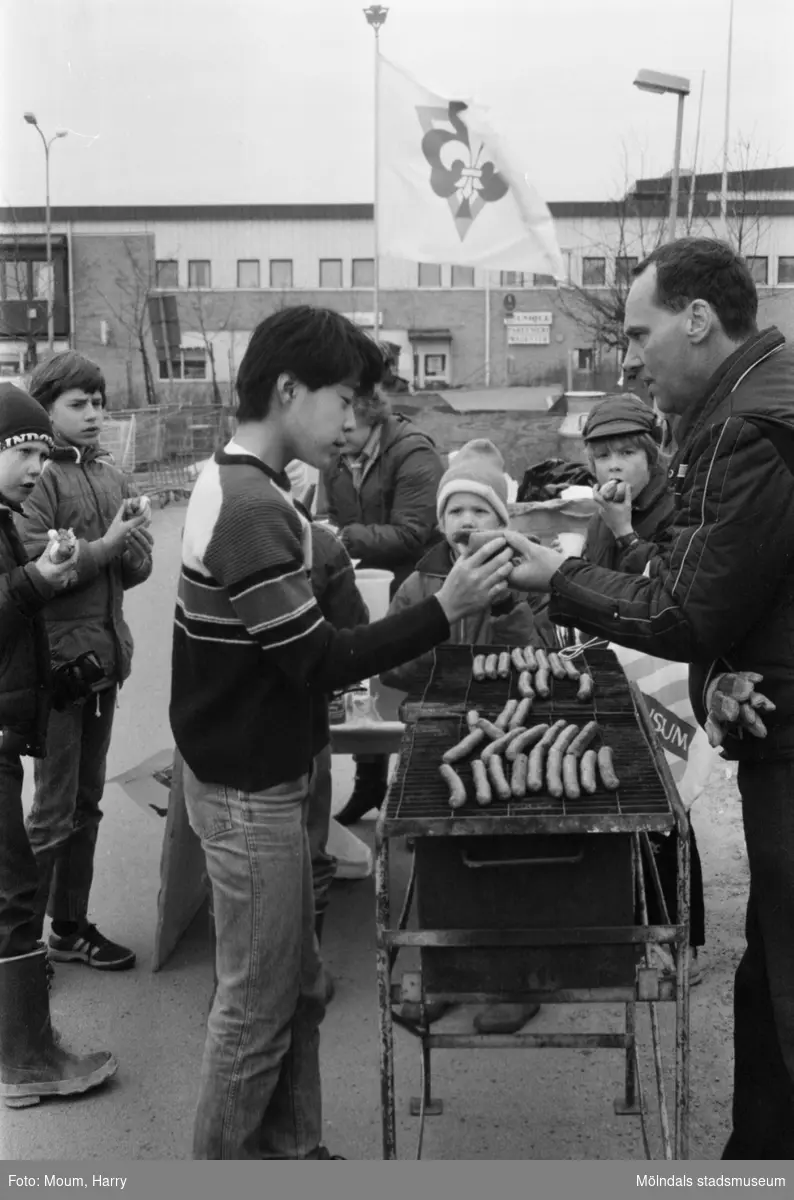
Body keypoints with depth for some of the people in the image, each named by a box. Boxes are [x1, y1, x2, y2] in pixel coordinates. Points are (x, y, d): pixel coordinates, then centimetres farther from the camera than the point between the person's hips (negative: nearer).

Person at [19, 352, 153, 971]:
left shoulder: (112, 475, 11)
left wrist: (128, 546, -12)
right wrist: (105, 546, -16)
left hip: (104, 658, 7)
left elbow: (140, 564, 9)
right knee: (54, 812, 0)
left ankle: (71, 926, 29)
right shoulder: (38, 478, -11)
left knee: (86, 805, 16)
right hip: (58, 659, -7)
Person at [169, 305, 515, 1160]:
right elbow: (320, 662, -23)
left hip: (250, 775, 10)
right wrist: (445, 610, -23)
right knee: (256, 1009, 6)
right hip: (248, 795, -10)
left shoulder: (233, 482, 7)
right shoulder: (254, 512, -24)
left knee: (298, 989, 20)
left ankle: (291, 1151, 35)